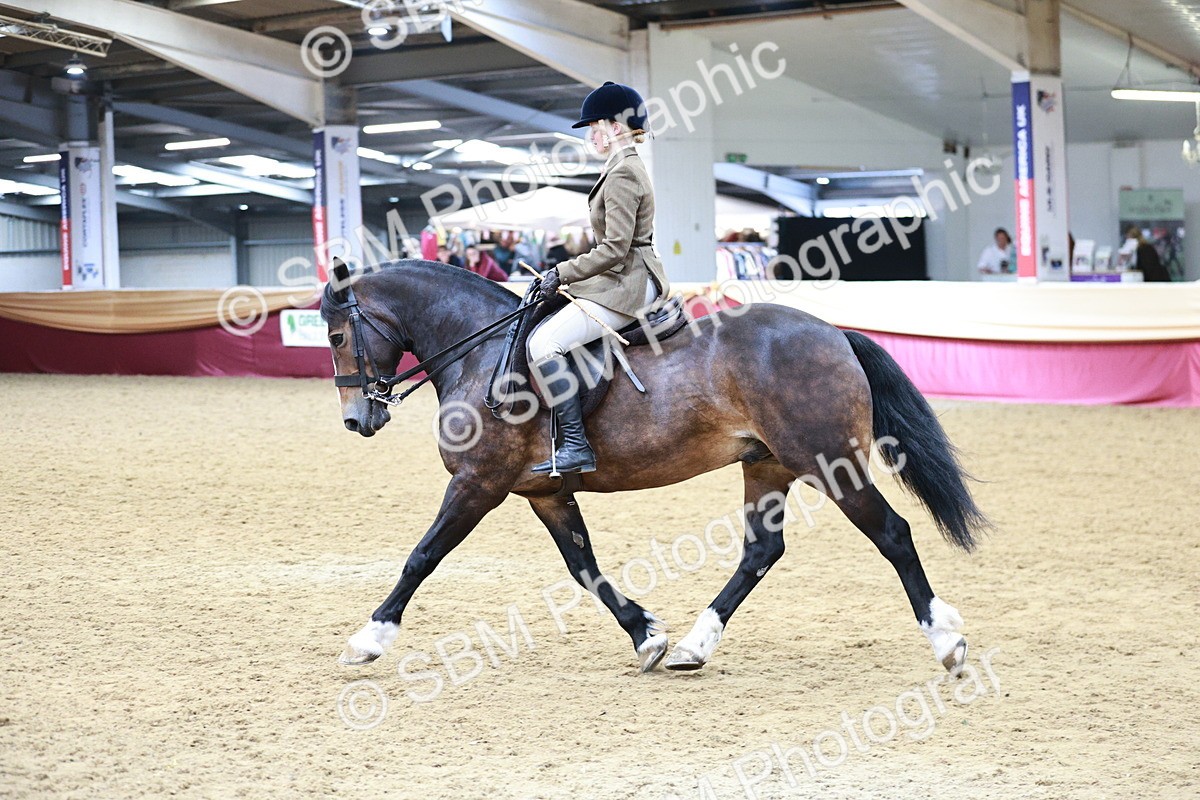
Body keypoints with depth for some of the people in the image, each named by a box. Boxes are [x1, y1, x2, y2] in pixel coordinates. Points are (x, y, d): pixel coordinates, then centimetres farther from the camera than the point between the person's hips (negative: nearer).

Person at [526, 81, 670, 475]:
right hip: (627, 280, 11)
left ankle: (576, 446, -22)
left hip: (625, 286, -11)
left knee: (543, 343, -20)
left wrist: (563, 273, -15)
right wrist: (567, 272, 17)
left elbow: (614, 248, -22)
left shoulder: (622, 174, -16)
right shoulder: (628, 168, 17)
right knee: (542, 335, 18)